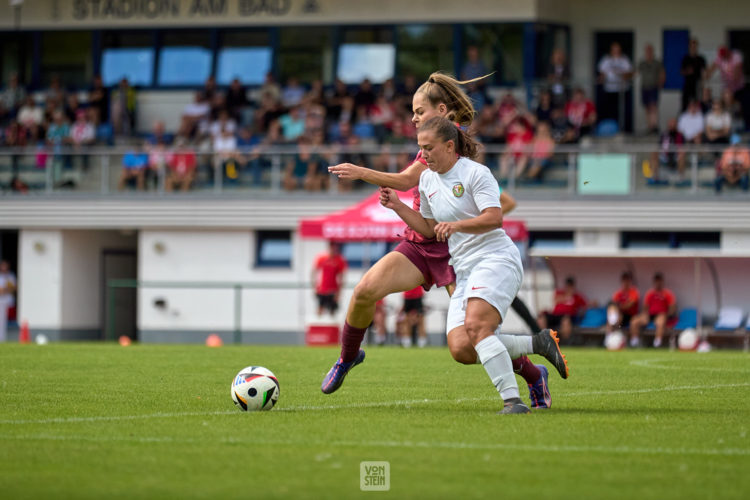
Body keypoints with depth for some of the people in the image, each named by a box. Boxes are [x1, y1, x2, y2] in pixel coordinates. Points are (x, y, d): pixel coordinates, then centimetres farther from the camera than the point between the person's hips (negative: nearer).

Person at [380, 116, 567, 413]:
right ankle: (537, 344, 3)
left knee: (475, 325, -31)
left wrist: (456, 225, -31)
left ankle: (512, 400, -30)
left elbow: (494, 217, -18)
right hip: (465, 271, 8)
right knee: (461, 349, -12)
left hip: (496, 258, -8)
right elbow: (429, 228, 26)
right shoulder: (427, 179, 16)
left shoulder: (475, 173, -7)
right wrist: (397, 206, 13)